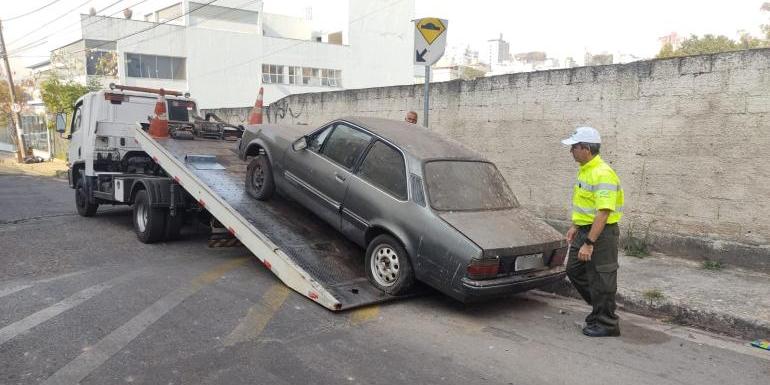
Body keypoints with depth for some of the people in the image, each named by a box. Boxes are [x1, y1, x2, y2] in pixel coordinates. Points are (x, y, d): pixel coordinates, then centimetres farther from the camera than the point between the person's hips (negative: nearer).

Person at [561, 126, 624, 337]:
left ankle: (606, 324, 17)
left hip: (601, 233, -10)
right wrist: (575, 226, 19)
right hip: (585, 230, 10)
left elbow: (603, 213, -28)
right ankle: (600, 308, 33)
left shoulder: (602, 174, -23)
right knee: (574, 271, 19)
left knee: (600, 280, 2)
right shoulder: (584, 169, 9)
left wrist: (589, 243, -28)